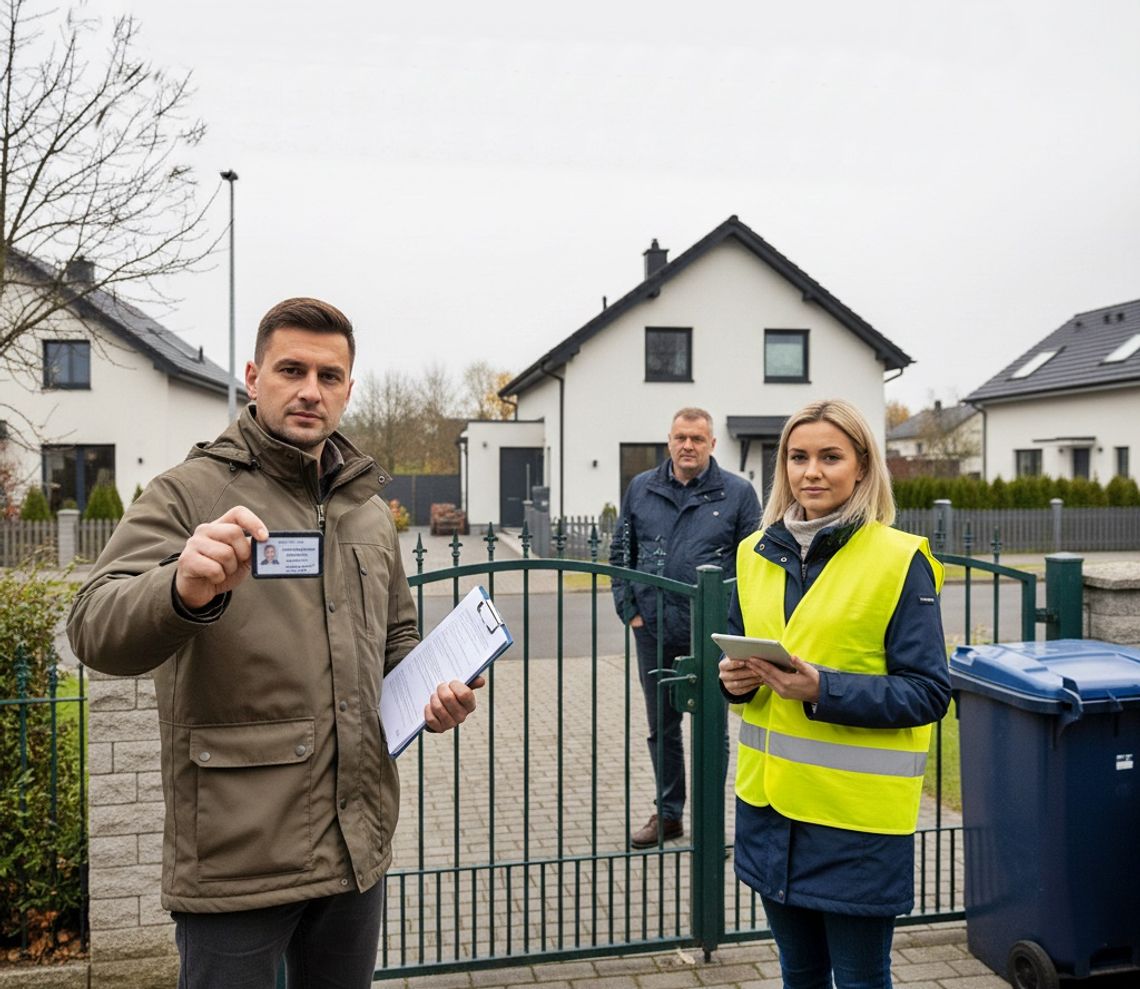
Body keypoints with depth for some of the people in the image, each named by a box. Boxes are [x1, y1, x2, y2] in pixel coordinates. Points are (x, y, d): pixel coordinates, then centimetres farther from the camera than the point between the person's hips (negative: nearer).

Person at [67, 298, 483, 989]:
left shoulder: (370, 510, 11)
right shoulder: (190, 493, -6)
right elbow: (96, 630, -19)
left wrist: (431, 693, 1)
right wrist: (184, 591, -40)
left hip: (358, 846, 6)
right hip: (236, 858, -5)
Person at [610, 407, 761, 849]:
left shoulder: (738, 493, -2)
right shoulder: (640, 489, 6)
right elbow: (620, 553, 11)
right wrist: (628, 609, 3)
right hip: (653, 631, 3)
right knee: (661, 726, 15)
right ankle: (668, 814, 31)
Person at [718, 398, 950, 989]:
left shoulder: (900, 561, -11)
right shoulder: (758, 552, 5)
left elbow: (928, 692, -12)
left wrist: (823, 690, -24)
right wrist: (735, 676, -6)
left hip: (857, 812, -5)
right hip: (769, 799, 5)